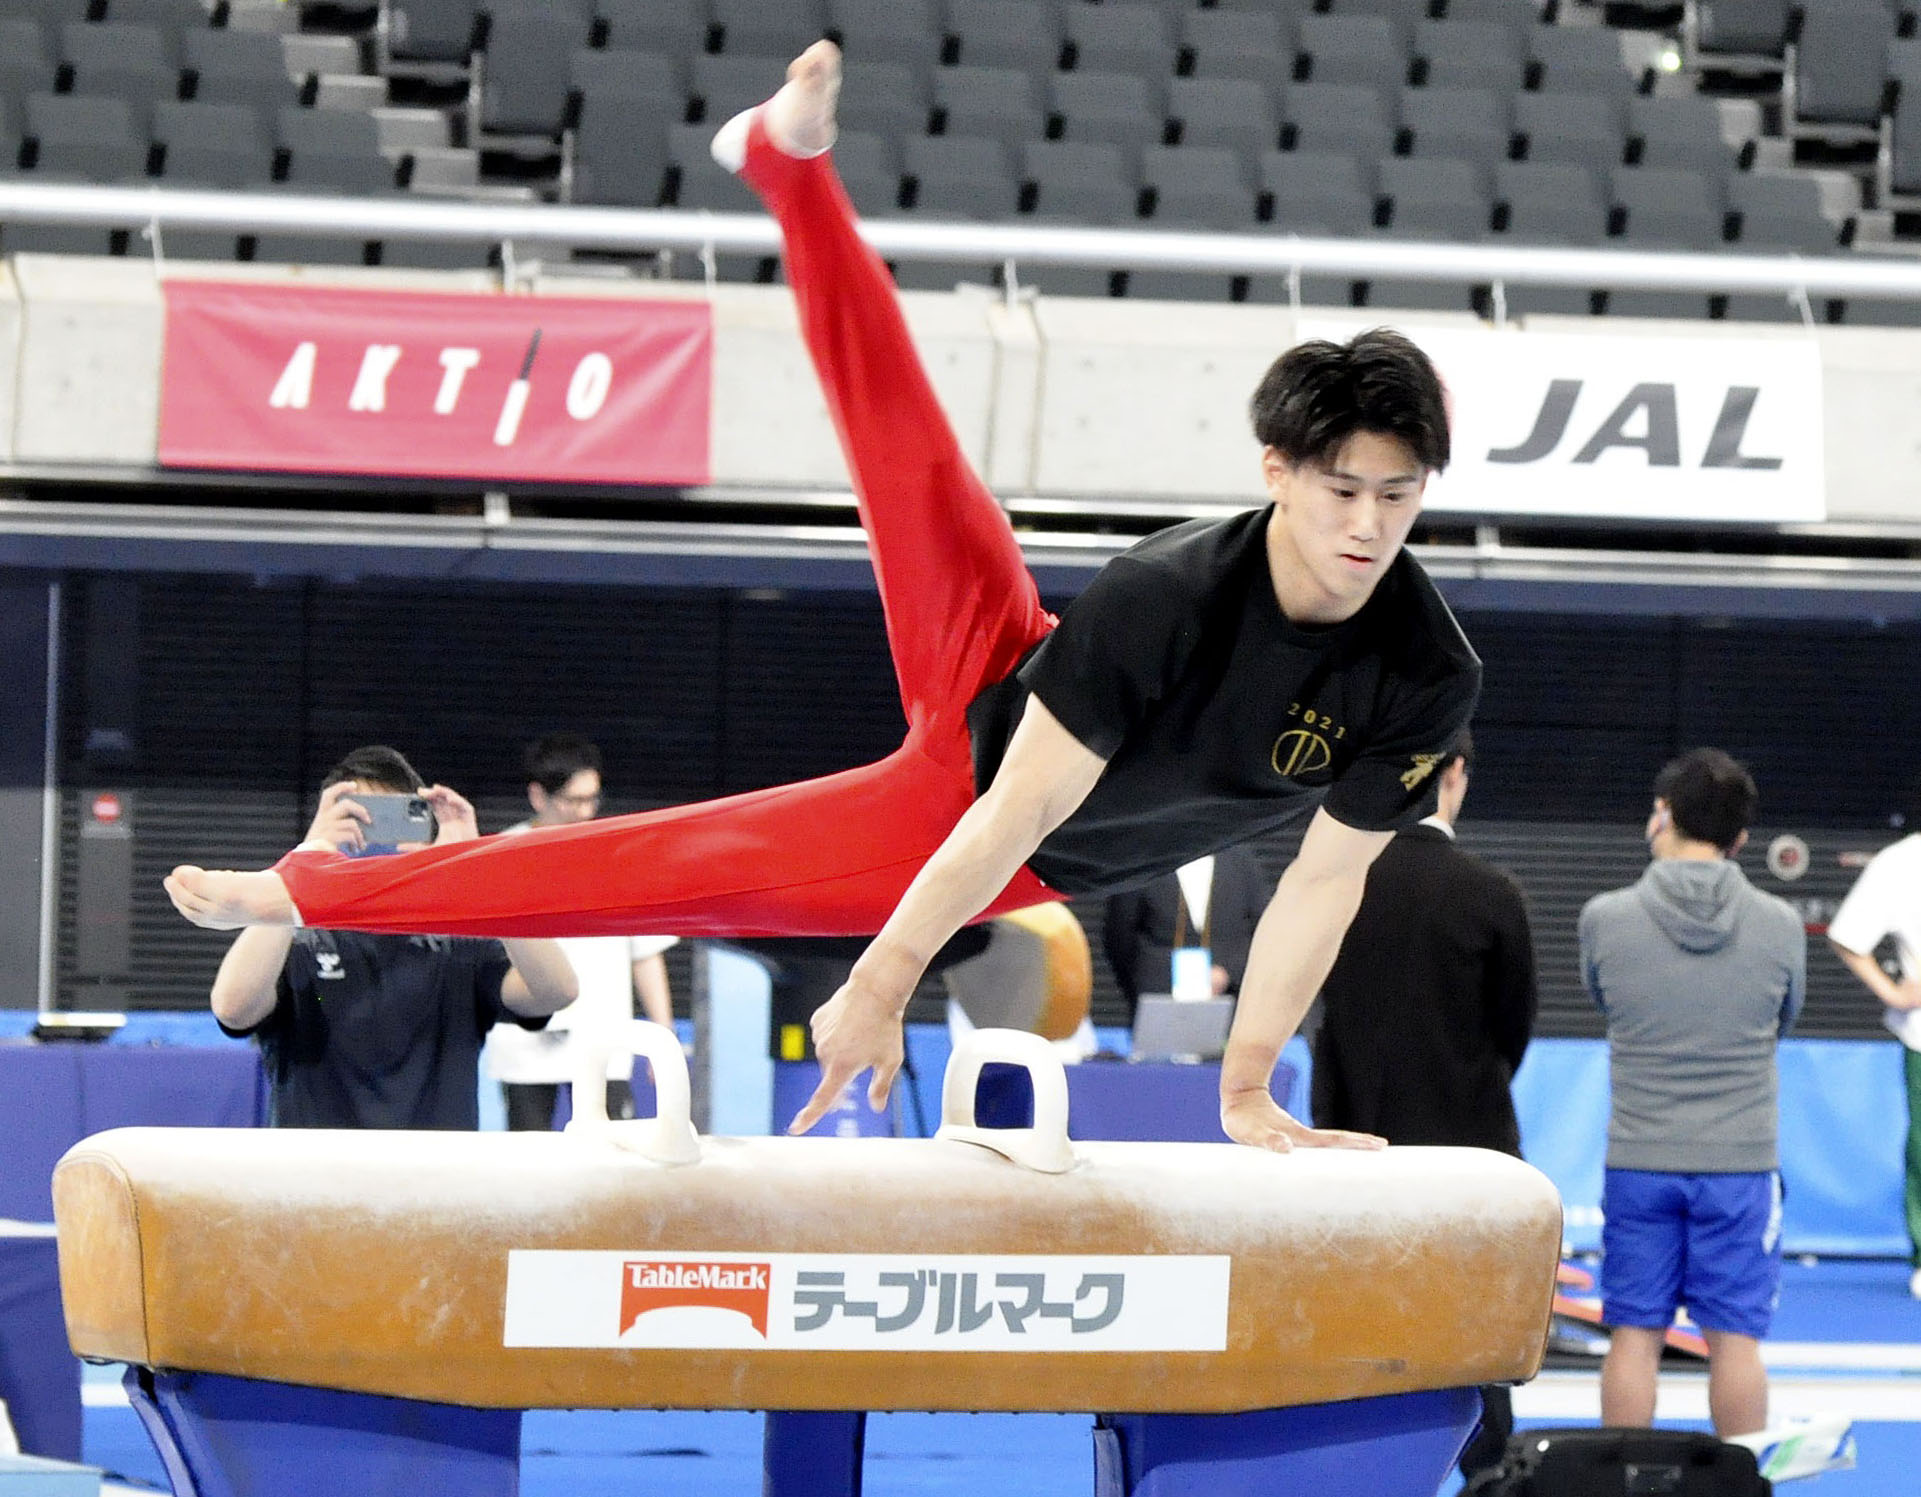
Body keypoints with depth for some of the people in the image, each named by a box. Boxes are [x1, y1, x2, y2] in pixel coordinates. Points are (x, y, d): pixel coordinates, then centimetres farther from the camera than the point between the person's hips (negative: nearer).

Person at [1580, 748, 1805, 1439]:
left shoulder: (1605, 919, -8)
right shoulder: (1779, 926, -6)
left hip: (1638, 1160, 0)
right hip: (1740, 1162, 0)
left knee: (1634, 1336, 6)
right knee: (1735, 1341, 4)